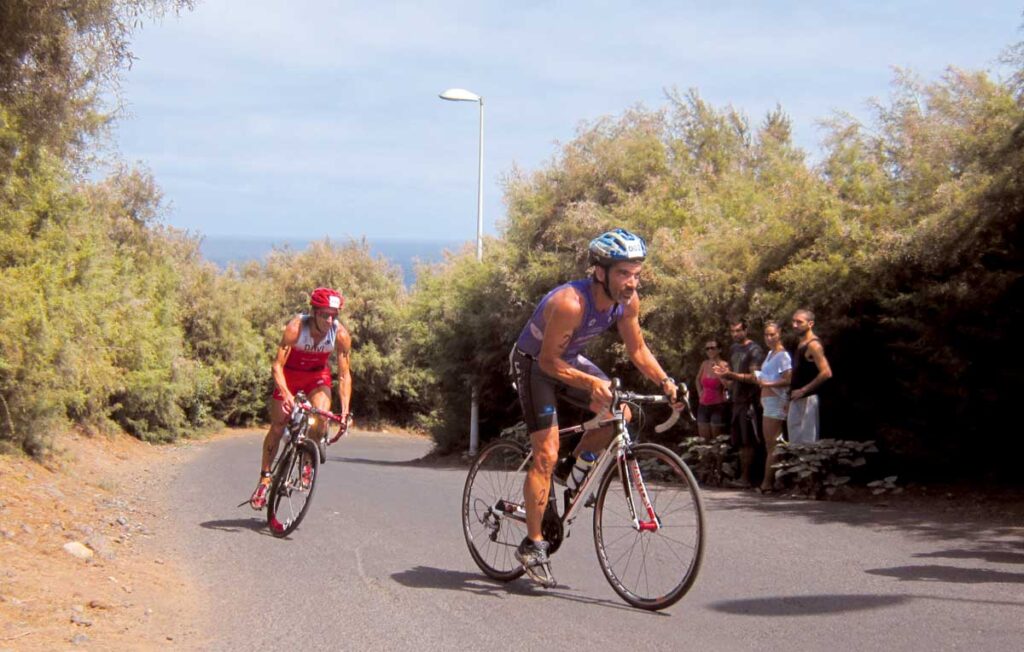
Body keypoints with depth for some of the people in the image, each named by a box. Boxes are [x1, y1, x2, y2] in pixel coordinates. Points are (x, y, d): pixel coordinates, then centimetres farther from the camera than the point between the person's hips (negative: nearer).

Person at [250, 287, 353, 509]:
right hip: (289, 374, -1)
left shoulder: (341, 335, -25)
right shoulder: (295, 328, -32)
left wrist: (345, 408, -29)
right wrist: (286, 394, -47)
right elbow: (277, 365, -32)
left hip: (318, 375, 1)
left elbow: (344, 375, -19)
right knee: (278, 426, -4)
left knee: (322, 418, -23)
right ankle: (264, 479, 11)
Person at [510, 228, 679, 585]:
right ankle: (532, 545, -4)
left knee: (620, 415, -11)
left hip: (569, 358, 7)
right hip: (534, 362, -6)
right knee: (546, 454, -12)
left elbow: (638, 350, -3)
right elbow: (548, 361, -31)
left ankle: (572, 467, 15)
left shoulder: (627, 301, -16)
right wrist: (591, 383, -43)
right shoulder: (570, 303, -37)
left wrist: (665, 381, -18)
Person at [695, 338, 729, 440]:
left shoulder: (724, 365, -9)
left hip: (718, 406, -5)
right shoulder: (704, 364, 5)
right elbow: (698, 379, 25)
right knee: (703, 440, 9)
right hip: (703, 405, 5)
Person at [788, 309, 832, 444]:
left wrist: (803, 390, -19)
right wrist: (791, 392, 15)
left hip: (808, 399, -10)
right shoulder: (801, 344, 15)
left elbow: (826, 373, -23)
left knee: (807, 442, -7)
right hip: (797, 400, 10)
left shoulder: (813, 345, -14)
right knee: (795, 443, 11)